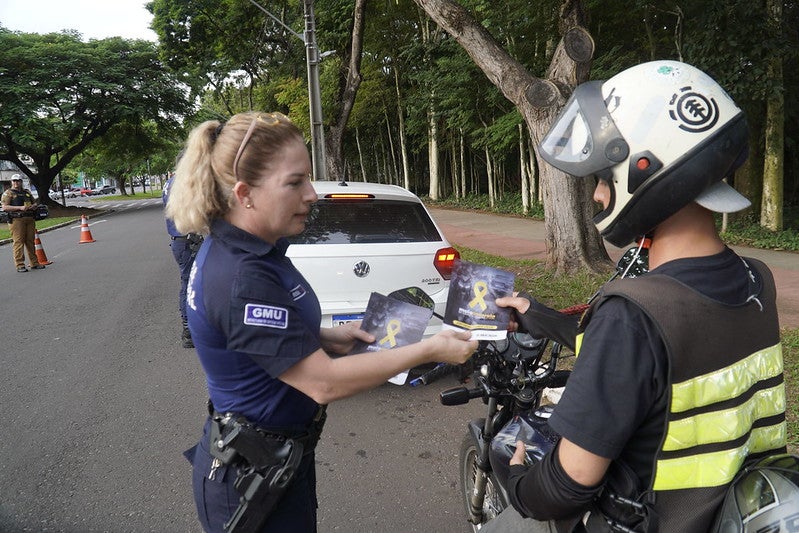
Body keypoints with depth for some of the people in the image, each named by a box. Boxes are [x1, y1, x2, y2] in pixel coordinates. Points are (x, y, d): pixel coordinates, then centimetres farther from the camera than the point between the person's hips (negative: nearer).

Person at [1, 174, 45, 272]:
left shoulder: (27, 192, 21)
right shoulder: (8, 193, 3)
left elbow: (35, 202, 27)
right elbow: (5, 207, -7)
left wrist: (33, 206, 2)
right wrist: (20, 207, -18)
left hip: (30, 219, 5)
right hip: (16, 220, -5)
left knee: (31, 241, 9)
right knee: (18, 242, -8)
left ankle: (34, 263, 14)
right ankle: (20, 265, -7)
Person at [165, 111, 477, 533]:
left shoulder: (236, 250, -2)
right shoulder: (240, 279, -31)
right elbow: (323, 383, -27)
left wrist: (326, 338, -2)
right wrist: (428, 351, -21)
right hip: (252, 479, -9)